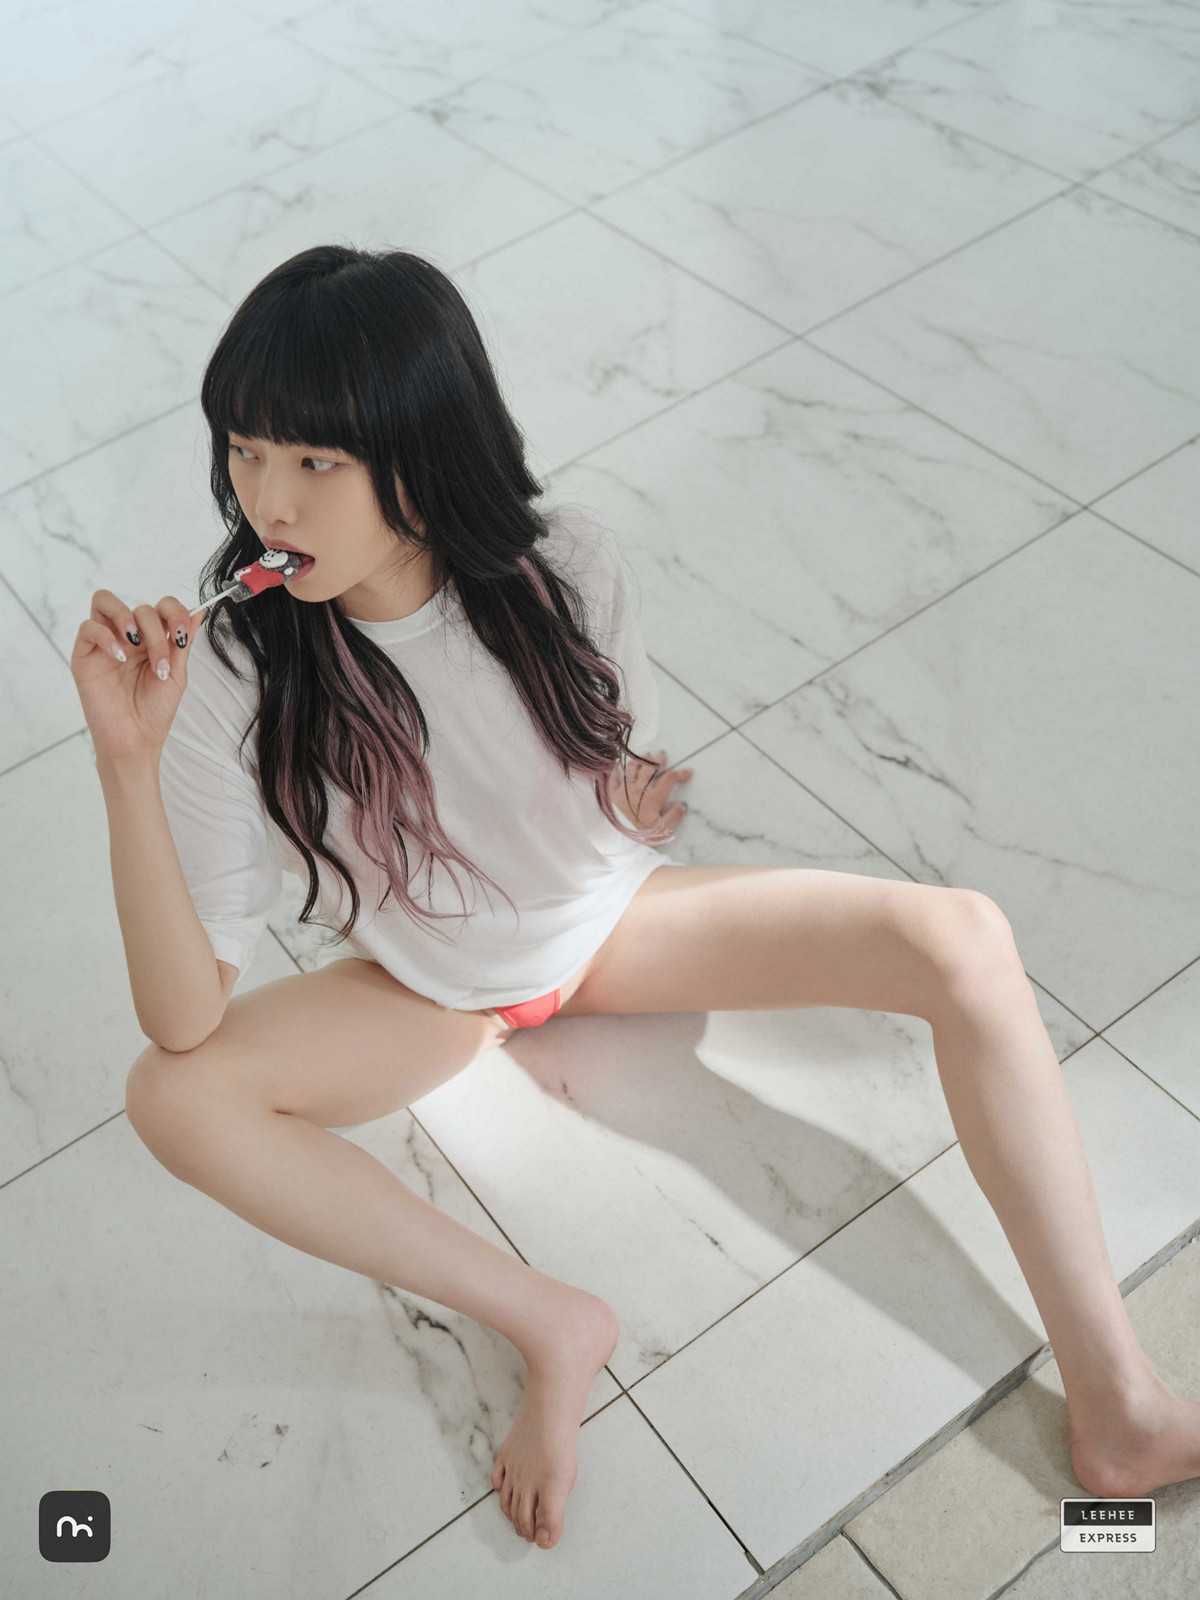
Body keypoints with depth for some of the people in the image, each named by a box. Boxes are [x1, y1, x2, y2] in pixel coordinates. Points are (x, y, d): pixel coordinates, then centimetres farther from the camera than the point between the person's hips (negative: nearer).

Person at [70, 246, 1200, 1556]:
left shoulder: (558, 566, -20)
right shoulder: (237, 675, -25)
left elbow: (628, 766, 1)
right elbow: (184, 1020, -30)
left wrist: (633, 797, -21)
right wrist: (128, 765, -40)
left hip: (611, 919, 1)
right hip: (433, 989, 0)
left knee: (961, 941, -20)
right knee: (169, 1097, -27)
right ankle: (545, 1321, -15)